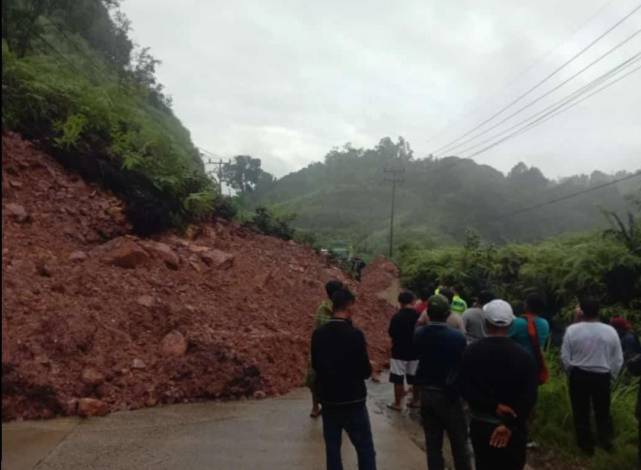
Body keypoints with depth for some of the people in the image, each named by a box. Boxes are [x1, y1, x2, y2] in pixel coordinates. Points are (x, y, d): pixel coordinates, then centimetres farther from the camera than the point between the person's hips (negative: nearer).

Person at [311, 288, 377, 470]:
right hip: (353, 401, -5)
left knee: (332, 448, 13)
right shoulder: (355, 334, -17)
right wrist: (368, 367, 9)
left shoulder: (318, 334, -2)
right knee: (365, 449, 6)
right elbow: (365, 371, -12)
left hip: (328, 400, 5)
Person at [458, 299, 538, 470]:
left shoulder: (471, 351, -6)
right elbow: (529, 397, -15)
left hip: (481, 425, 1)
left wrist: (493, 406, -13)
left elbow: (464, 389, -11)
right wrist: (510, 424, -17)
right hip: (514, 429, -1)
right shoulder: (523, 355, -9)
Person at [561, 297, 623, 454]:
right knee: (603, 410, 22)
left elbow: (565, 356, -6)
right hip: (602, 376, 1)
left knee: (581, 411, 13)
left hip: (578, 375, -1)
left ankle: (586, 443, 23)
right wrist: (611, 374, 15)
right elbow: (618, 359, -1)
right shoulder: (610, 331, -9)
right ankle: (606, 440, 30)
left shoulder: (572, 330, -14)